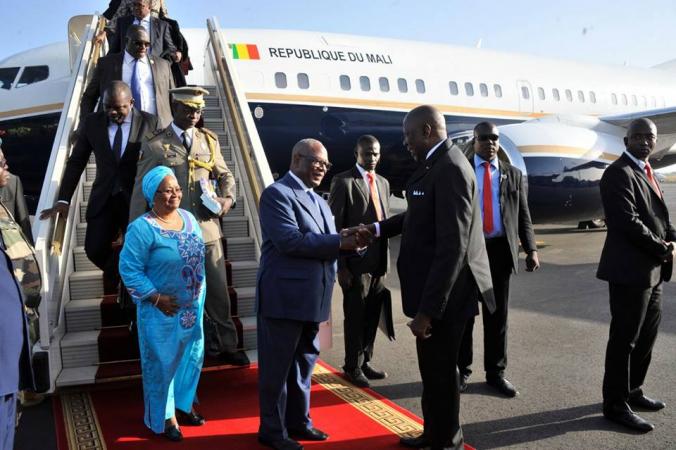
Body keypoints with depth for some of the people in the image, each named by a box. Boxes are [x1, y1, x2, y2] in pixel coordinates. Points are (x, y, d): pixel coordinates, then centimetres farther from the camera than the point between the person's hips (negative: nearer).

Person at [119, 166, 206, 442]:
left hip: (192, 305, 7)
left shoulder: (189, 217, 4)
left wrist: (199, 293, 8)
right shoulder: (142, 228, -17)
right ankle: (164, 417, 23)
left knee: (192, 357, 17)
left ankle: (183, 405, 37)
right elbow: (129, 269, -18)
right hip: (162, 310, -6)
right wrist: (156, 298, -20)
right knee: (163, 363, 6)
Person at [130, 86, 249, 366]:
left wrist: (228, 198, -2)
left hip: (207, 229, 3)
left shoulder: (210, 141, 9)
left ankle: (224, 346, 24)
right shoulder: (154, 145, -1)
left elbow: (225, 175, 19)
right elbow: (141, 192, 1)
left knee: (217, 290, 9)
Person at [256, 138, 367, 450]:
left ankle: (298, 421, 32)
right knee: (277, 365, 4)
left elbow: (323, 243, 16)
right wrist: (341, 242, -21)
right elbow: (290, 240, -23)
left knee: (304, 363, 18)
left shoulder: (318, 200, 18)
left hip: (311, 297, 9)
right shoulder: (277, 193, -11)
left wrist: (349, 241, -6)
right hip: (284, 297, -8)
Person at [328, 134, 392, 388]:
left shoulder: (383, 182, 13)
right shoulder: (343, 181, -8)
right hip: (356, 262, -6)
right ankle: (352, 367, 21)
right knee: (355, 317, 6)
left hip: (379, 262, 6)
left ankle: (365, 362, 29)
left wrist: (385, 258, 11)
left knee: (372, 316, 14)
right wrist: (341, 266, -15)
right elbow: (335, 226, -11)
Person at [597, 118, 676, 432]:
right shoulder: (619, 173, -14)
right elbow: (628, 221, -22)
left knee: (646, 336, 17)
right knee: (624, 339, -2)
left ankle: (632, 391, 31)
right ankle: (615, 404, 9)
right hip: (631, 269, -10)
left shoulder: (646, 171, 16)